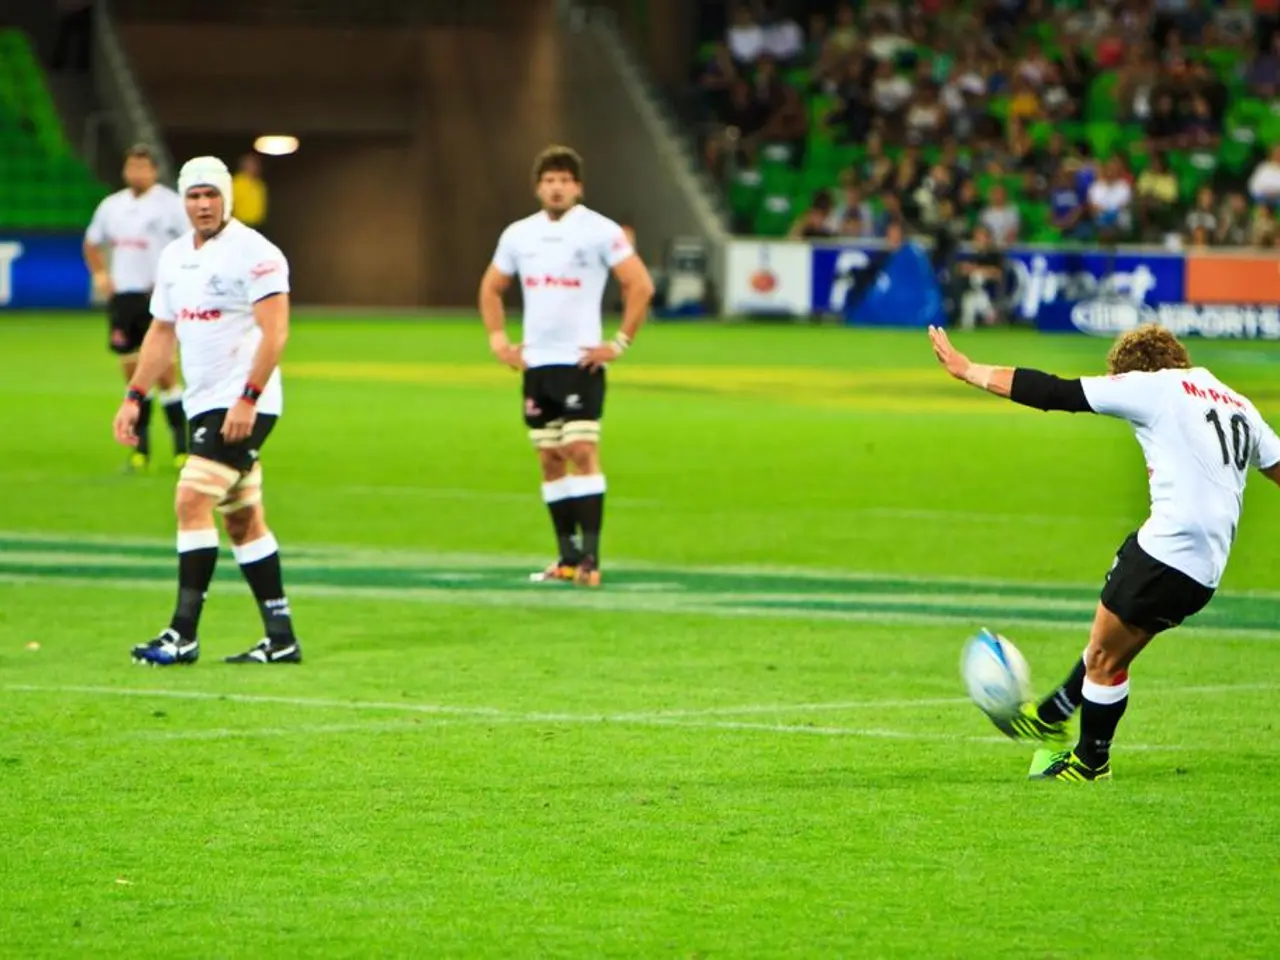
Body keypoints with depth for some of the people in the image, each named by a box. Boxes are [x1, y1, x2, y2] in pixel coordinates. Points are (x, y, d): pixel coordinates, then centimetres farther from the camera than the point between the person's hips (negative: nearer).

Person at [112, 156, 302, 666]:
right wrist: (134, 398, 13)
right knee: (242, 519, 10)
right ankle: (281, 638, 15)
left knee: (192, 502, -16)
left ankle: (184, 634, -15)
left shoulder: (253, 253, -12)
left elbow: (274, 331, -17)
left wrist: (248, 399, -24)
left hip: (243, 406, -9)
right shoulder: (174, 257, 13)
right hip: (204, 403, 9)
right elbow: (162, 332, 20)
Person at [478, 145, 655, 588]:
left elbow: (641, 286, -9)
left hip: (581, 362, -6)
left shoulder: (601, 232, -7)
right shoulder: (519, 234, 9)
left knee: (583, 452, -13)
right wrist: (497, 339, 12)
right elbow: (491, 287, 23)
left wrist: (620, 343, -12)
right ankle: (568, 557, 14)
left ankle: (590, 556, -16)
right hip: (535, 364, 6)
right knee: (550, 459, 7)